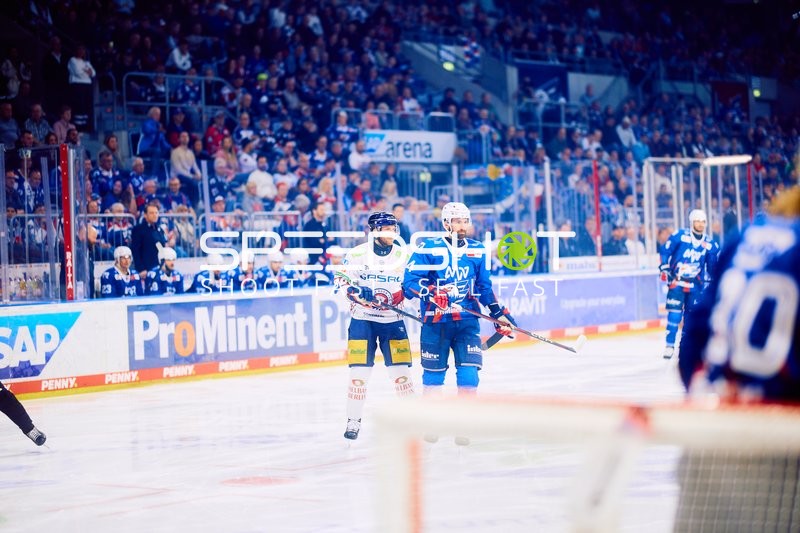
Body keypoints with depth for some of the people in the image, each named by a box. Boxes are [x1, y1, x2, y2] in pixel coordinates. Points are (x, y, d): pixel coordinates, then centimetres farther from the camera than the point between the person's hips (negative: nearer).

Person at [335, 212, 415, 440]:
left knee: (401, 371, 1)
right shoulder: (357, 254, -6)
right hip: (362, 319, -2)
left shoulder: (403, 255, 2)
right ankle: (354, 420, 6)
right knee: (359, 371, -4)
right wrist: (355, 291, -22)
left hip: (393, 320, 2)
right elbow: (340, 279, -5)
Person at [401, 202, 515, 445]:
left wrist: (499, 313, 12)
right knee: (434, 372, 6)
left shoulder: (477, 251, 8)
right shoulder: (429, 249, -8)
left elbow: (484, 287, 18)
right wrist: (430, 293, -32)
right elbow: (410, 282, -15)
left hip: (467, 321, 3)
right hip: (435, 321, -3)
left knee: (469, 370, -7)